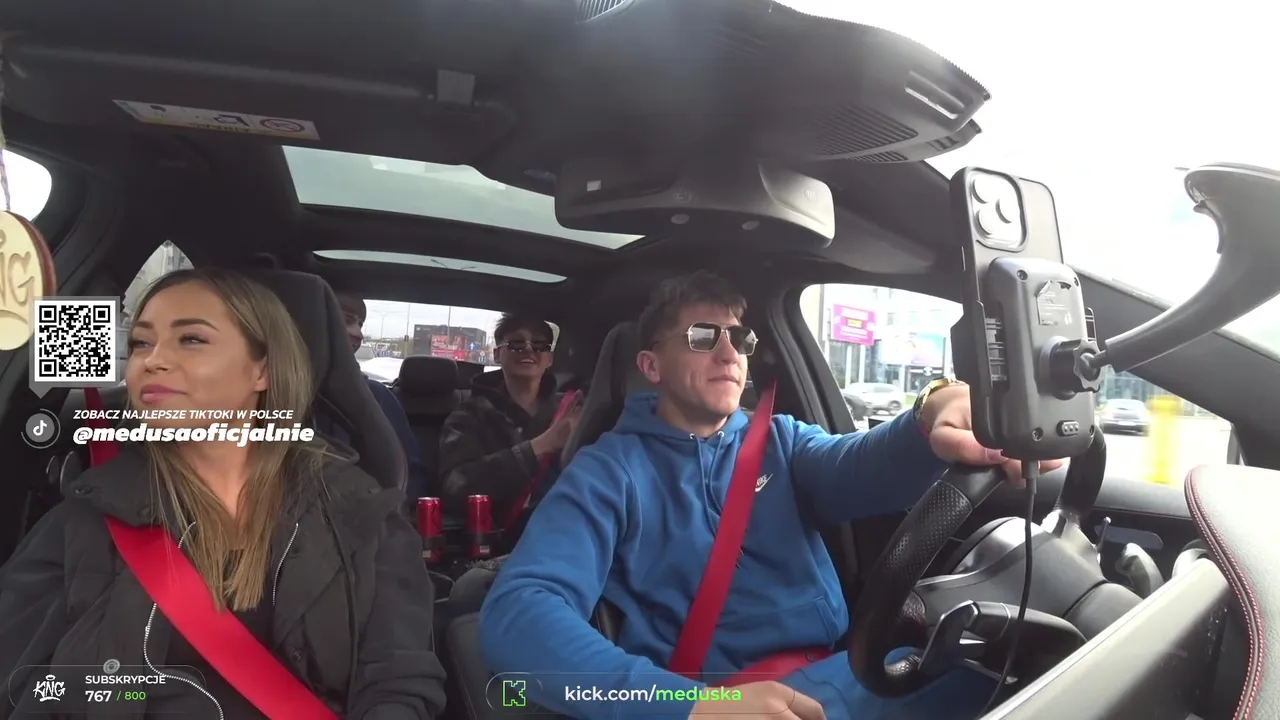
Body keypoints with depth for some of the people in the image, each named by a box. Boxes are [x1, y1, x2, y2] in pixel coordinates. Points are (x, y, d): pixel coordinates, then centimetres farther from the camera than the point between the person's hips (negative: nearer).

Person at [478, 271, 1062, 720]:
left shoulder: (779, 440, 14)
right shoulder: (609, 471, -2)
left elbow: (856, 468, -8)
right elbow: (516, 614, -16)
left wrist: (929, 426, -32)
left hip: (842, 673, 5)